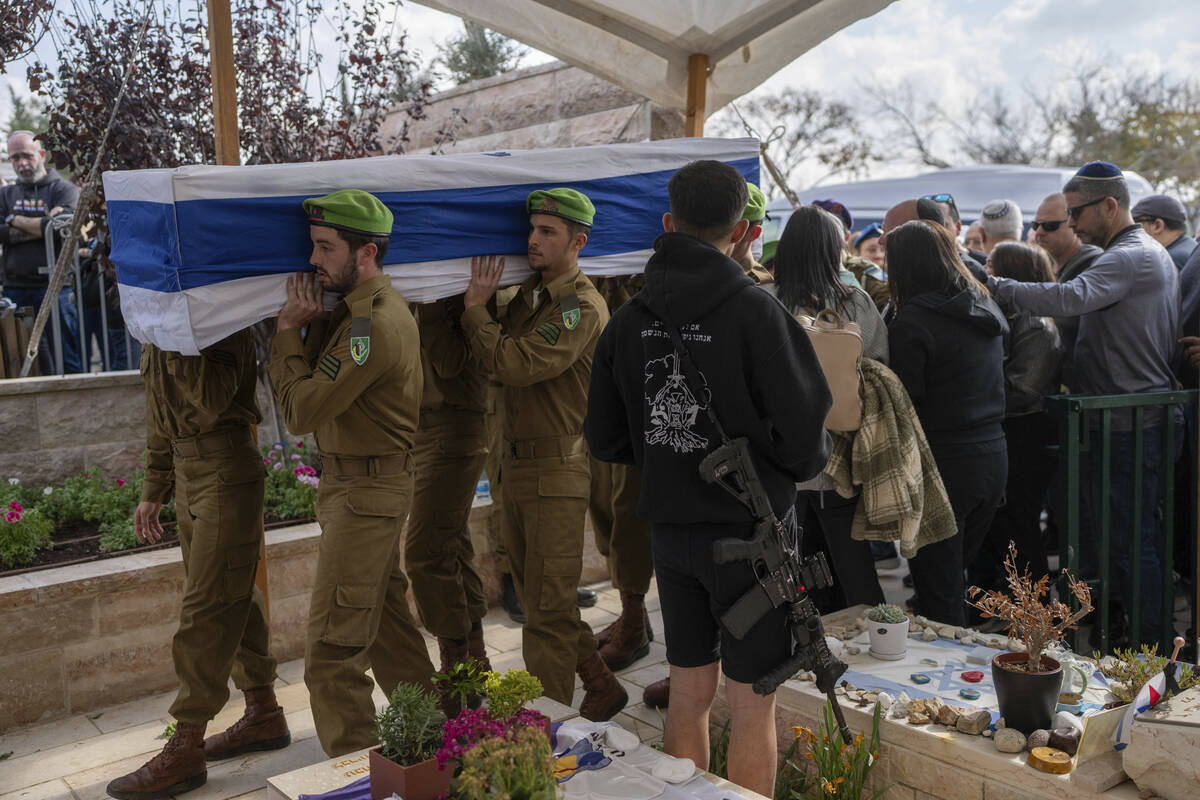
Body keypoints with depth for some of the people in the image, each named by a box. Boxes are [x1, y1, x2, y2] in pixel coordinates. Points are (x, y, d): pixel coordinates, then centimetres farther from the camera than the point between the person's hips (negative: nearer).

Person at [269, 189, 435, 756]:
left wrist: (289, 331, -12)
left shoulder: (372, 325, -23)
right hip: (374, 482, 11)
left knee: (332, 645, -6)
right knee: (385, 615, 22)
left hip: (365, 490, -11)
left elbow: (300, 411, -22)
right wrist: (309, 323, -6)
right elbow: (319, 383, 8)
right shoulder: (363, 305, 11)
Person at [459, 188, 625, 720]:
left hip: (557, 472, -9)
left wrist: (476, 308, -11)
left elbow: (513, 363, -24)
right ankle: (601, 687, 33)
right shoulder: (529, 296, 13)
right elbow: (495, 361, 11)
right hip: (515, 465, 9)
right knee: (536, 598, 18)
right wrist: (481, 306, -1)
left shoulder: (581, 307, -15)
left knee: (548, 607, -1)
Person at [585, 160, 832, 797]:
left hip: (668, 527, 5)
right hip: (747, 529, -5)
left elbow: (606, 441, 6)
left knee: (689, 693, 18)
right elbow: (805, 440, -15)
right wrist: (807, 462, 7)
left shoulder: (628, 320, -1)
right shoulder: (757, 313, -16)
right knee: (752, 701, 8)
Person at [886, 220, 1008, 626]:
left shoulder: (911, 323, -16)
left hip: (943, 463, -8)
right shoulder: (987, 310, 9)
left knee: (939, 596, 4)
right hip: (993, 458, 8)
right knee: (954, 575, 23)